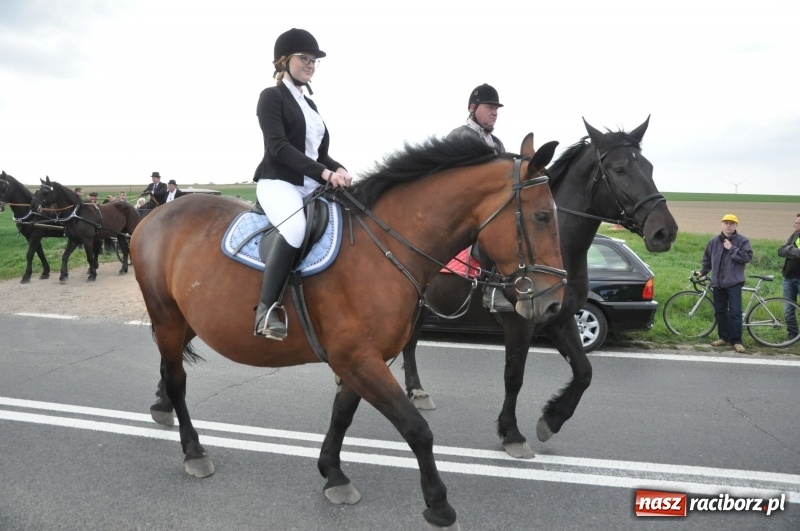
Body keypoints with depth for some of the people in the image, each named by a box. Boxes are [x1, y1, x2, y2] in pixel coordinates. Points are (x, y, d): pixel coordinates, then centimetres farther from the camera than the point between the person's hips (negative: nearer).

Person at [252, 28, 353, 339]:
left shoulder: (309, 104, 22)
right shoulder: (272, 97, -1)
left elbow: (320, 153, 21)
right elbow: (278, 147, -16)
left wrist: (338, 170, -2)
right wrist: (324, 173, -25)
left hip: (311, 185, 8)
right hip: (278, 182, -8)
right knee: (295, 227, -38)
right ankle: (267, 308, -30)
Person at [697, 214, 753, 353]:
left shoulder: (742, 241, -1)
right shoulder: (714, 241, 10)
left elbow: (748, 257, -13)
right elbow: (707, 258, 22)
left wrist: (732, 249, -14)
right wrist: (703, 272, 24)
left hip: (734, 283, -4)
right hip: (717, 283, 4)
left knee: (735, 312, -8)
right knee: (720, 312, 9)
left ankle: (736, 341, -2)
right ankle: (724, 338, 19)